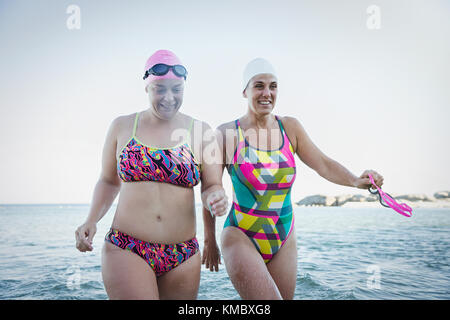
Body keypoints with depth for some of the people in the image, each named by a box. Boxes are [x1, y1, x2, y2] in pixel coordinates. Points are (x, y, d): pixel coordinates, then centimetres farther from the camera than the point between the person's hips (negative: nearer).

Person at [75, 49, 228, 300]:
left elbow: (212, 186, 4)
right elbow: (109, 181, 13)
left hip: (183, 256, 1)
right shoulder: (122, 126, 5)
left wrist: (216, 199, -18)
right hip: (126, 250, -1)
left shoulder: (200, 131, 2)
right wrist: (92, 220, 0)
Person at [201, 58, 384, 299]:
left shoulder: (290, 127, 3)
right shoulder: (226, 133, -7)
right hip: (240, 237, -4)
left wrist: (355, 181, -20)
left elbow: (322, 164, 0)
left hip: (284, 242, 5)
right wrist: (210, 239, 1)